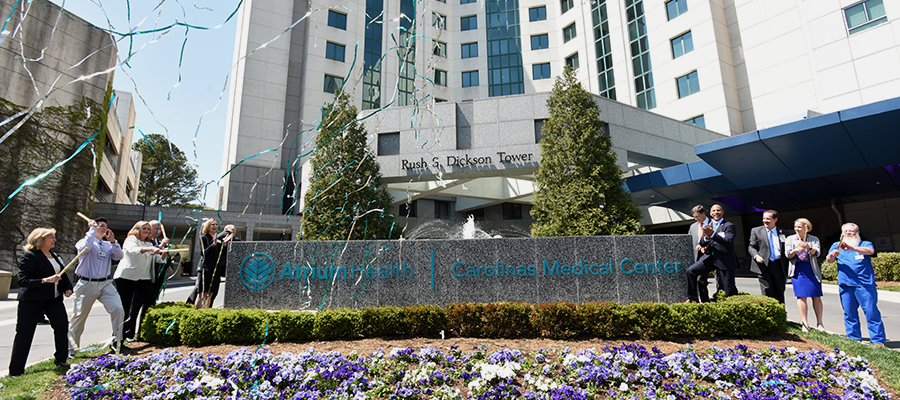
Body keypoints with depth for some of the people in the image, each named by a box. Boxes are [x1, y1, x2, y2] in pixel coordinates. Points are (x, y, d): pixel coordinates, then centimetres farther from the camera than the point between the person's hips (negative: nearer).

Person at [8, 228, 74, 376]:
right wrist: (45, 280, -27)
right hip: (32, 301, -6)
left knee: (62, 325, 0)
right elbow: (23, 281, -18)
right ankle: (16, 370, 16)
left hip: (54, 299, 6)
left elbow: (63, 275, 21)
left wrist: (68, 287, 6)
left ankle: (61, 359, 16)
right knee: (24, 334, 3)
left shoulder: (54, 256, 11)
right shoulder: (30, 256, -11)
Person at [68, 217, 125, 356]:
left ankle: (116, 342, -1)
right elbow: (84, 247, -22)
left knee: (118, 309, -13)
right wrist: (92, 229, -13)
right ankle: (71, 348, 25)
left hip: (105, 283, 3)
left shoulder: (108, 245, 14)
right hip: (87, 284, -3)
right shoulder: (84, 242, 1)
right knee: (79, 316, 6)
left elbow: (120, 256, 1)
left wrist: (113, 241, -10)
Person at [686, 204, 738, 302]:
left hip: (725, 260, -5)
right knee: (691, 271, -9)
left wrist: (713, 234, -28)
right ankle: (693, 298, -1)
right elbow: (702, 243, 8)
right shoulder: (708, 226, 14)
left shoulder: (729, 226, -2)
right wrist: (706, 237, -14)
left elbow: (729, 242, -17)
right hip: (709, 257, 5)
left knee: (730, 290, 0)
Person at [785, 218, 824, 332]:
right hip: (798, 269, 0)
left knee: (816, 296, 3)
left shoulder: (814, 239, 8)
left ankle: (819, 323, 14)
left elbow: (817, 252, -9)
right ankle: (805, 323, -1)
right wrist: (796, 250, -21)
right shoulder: (790, 239, 10)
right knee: (801, 296, -4)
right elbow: (788, 254, 0)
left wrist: (809, 248, -29)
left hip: (812, 269, 0)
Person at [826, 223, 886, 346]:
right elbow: (829, 260, 3)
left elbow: (870, 251, -15)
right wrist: (832, 255, -22)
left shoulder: (865, 244, 9)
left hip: (865, 283, -2)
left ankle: (878, 341, 3)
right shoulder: (837, 245, 16)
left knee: (871, 312, -5)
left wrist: (851, 247, -33)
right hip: (845, 284, 2)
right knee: (849, 313, 6)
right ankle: (854, 339, 14)